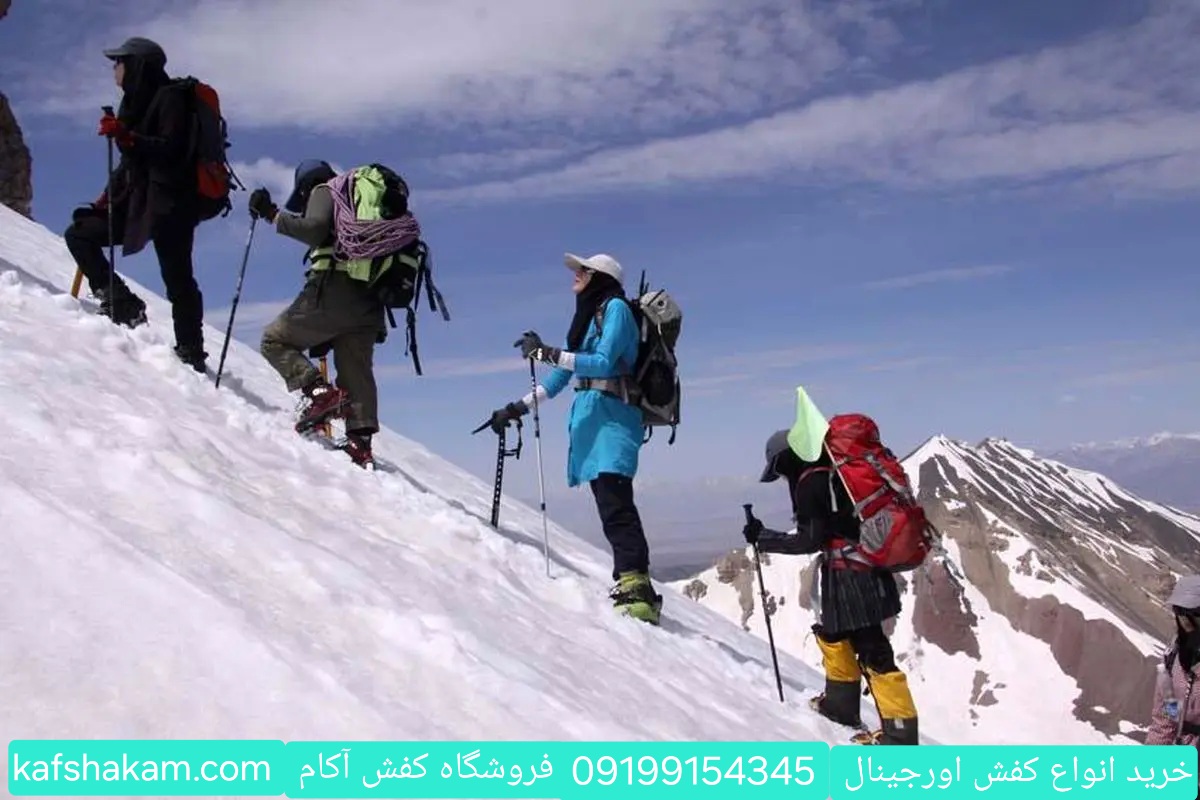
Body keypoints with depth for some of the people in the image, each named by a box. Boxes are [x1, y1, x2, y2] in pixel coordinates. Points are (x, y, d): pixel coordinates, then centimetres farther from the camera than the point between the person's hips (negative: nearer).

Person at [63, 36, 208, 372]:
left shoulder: (169, 98, -6)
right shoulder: (135, 102, 20)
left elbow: (171, 149, -18)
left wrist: (126, 136, -27)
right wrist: (108, 196, 15)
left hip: (169, 200, -9)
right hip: (137, 198, 9)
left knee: (176, 278, -10)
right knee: (79, 234, 2)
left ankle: (191, 354, -7)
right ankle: (123, 305, -2)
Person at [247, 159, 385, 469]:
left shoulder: (323, 190, 10)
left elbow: (315, 229, -11)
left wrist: (272, 214, -4)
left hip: (334, 289, -7)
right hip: (370, 303, 7)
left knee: (275, 340, 6)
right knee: (356, 372, 10)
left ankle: (319, 391, -15)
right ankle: (361, 441, -3)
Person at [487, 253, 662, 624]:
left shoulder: (615, 307, 0)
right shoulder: (586, 317, 24)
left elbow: (604, 363, -15)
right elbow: (560, 377, 25)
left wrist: (547, 353, -19)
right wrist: (518, 407, 23)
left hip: (610, 415, -9)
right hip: (588, 419, 9)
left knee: (614, 503, -21)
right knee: (609, 505, -1)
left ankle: (637, 590, -29)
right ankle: (631, 585, -4)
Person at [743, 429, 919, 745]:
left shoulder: (810, 483, -14)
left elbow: (810, 540, -14)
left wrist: (762, 537, -8)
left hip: (848, 576, -10)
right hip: (869, 571, 10)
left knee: (872, 651, -6)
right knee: (832, 633, 24)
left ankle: (901, 730, -3)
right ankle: (842, 701, 34)